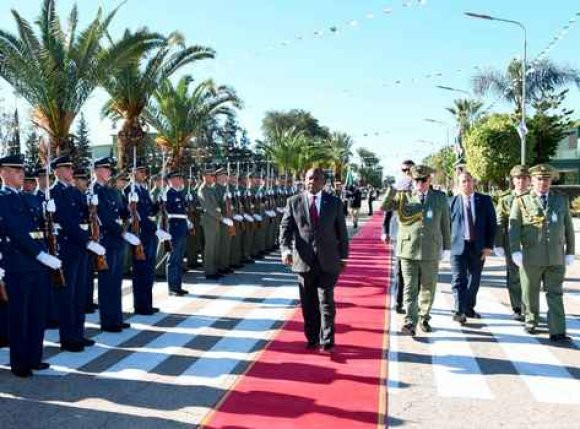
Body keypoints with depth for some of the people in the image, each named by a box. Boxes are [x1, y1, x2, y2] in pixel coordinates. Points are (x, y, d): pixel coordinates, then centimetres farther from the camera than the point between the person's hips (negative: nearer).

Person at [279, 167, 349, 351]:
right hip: (304, 260, 1)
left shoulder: (334, 203, 4)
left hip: (328, 261, -1)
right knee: (308, 303, 9)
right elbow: (285, 228, -1)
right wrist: (286, 249, -17)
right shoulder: (294, 202, 3)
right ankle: (312, 339, 22)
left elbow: (342, 231, 7)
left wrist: (343, 256, 6)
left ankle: (327, 341, 6)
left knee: (326, 301, -3)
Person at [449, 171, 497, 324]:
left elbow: (492, 223, 3)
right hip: (458, 246, -2)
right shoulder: (452, 202, 3)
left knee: (474, 281, 12)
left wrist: (489, 245, -4)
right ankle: (459, 311, -10)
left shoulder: (485, 200, 4)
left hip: (479, 247, 2)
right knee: (458, 280, -9)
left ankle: (469, 308, 27)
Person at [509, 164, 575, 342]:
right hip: (531, 257, -1)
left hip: (556, 257, 1)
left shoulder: (562, 200, 11)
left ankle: (557, 332, -1)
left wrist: (570, 252, 9)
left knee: (555, 295, -1)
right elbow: (514, 227, -3)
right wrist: (515, 251, -12)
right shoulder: (521, 201, 2)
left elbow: (568, 227, 12)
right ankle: (531, 320, 31)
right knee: (530, 293, 11)